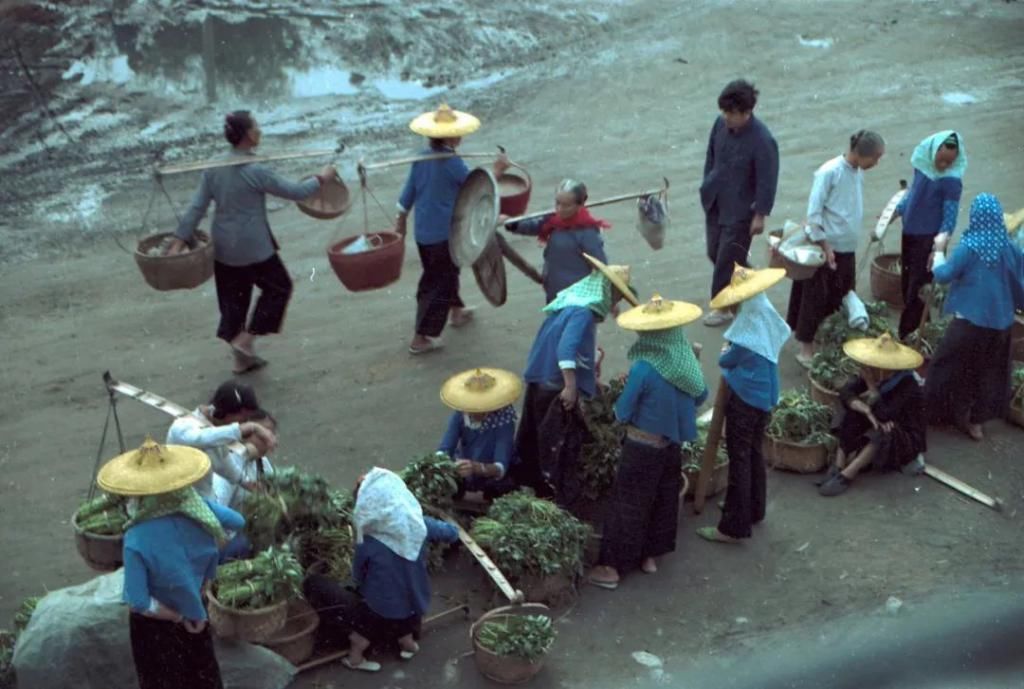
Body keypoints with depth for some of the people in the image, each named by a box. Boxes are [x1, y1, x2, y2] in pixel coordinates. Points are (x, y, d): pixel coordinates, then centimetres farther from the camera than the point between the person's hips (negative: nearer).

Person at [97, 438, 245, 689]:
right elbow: (238, 522, 0)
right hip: (195, 614, 4)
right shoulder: (197, 508, -19)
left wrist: (178, 616, -12)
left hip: (156, 625, -4)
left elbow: (139, 602, -30)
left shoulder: (137, 538, -32)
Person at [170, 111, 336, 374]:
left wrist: (180, 239, 1)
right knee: (279, 287, 15)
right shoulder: (255, 171, -20)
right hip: (252, 248, -7)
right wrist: (321, 178, 4)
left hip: (223, 247, 7)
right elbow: (294, 191, -12)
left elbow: (197, 207, -2)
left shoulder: (214, 168, -1)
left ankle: (241, 358, 27)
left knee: (233, 299, 17)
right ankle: (246, 339, 10)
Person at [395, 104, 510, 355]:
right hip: (444, 233, -8)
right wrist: (497, 170, 2)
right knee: (437, 285, 1)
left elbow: (408, 193, 9)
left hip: (423, 231, 8)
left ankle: (456, 311, 49)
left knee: (446, 272, 28)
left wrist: (401, 220, 20)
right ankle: (420, 339, 3)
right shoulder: (451, 162, -21)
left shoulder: (422, 158, 1)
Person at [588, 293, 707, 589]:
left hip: (642, 449, -6)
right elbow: (700, 396, 12)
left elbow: (623, 412, -15)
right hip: (672, 446, 6)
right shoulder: (687, 364, -7)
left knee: (628, 506, 4)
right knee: (664, 501, 19)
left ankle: (612, 567, 11)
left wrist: (626, 390, 3)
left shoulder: (644, 369, -25)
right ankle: (650, 555, 33)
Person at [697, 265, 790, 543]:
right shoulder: (766, 318, -2)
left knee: (739, 460, -2)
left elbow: (726, 361, -14)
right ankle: (754, 510, 38)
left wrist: (726, 350, 9)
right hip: (764, 396, 9)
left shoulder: (747, 330, -26)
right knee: (754, 454, 23)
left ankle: (734, 526, 4)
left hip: (744, 399, -9)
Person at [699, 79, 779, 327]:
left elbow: (767, 180, -19)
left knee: (727, 259, 2)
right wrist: (707, 185, 16)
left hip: (740, 209, -7)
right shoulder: (721, 123, -8)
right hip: (715, 201, 7)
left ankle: (722, 306, 21)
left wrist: (760, 215, -15)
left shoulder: (762, 141, -27)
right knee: (714, 252, 18)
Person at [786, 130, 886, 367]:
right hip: (825, 247, -7)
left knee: (842, 299, 14)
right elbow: (813, 212, -18)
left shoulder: (858, 173, 3)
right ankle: (806, 347, 13)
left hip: (847, 249, 7)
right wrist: (825, 246, -18)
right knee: (816, 299, 3)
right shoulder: (829, 172, -18)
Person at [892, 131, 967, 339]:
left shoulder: (951, 181, -20)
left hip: (929, 238, -7)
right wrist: (894, 213, 18)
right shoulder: (922, 163, 1)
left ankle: (909, 336, 6)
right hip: (909, 233, 7)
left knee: (918, 289, -3)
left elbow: (950, 218, -19)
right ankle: (909, 332, 30)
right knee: (907, 284, 16)